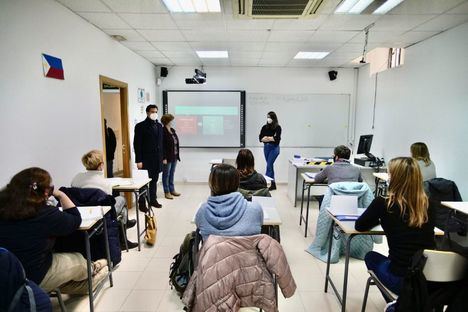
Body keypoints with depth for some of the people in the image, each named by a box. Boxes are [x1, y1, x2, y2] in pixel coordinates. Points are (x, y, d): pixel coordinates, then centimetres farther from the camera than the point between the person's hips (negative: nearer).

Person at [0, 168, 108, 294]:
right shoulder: (45, 214, -25)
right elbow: (75, 220, -9)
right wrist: (61, 195, -5)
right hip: (35, 279, -6)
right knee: (78, 260, 19)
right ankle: (91, 271, 50)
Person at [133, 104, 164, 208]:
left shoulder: (159, 126, 12)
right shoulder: (140, 126, -5)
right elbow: (137, 144, -8)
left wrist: (162, 157, 10)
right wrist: (138, 160, -13)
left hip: (157, 159, 5)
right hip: (146, 159, -5)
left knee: (154, 180, 13)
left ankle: (153, 200, 25)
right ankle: (142, 203, 11)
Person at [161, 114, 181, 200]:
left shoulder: (172, 130, 10)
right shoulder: (162, 132, -14)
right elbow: (161, 146, -17)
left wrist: (177, 155, 12)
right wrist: (164, 158, -19)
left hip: (174, 157, 8)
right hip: (167, 157, -8)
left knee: (172, 174, 16)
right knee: (166, 174, 4)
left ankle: (172, 190, 27)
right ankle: (167, 192, 14)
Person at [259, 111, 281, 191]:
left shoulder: (277, 127, -7)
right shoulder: (264, 127, 5)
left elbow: (277, 138, -16)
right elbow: (260, 138, -2)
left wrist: (267, 138, -13)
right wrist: (271, 138, -16)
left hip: (274, 148, -5)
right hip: (266, 147, 5)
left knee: (269, 165, -11)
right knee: (270, 166, 10)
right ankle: (273, 184, 19)